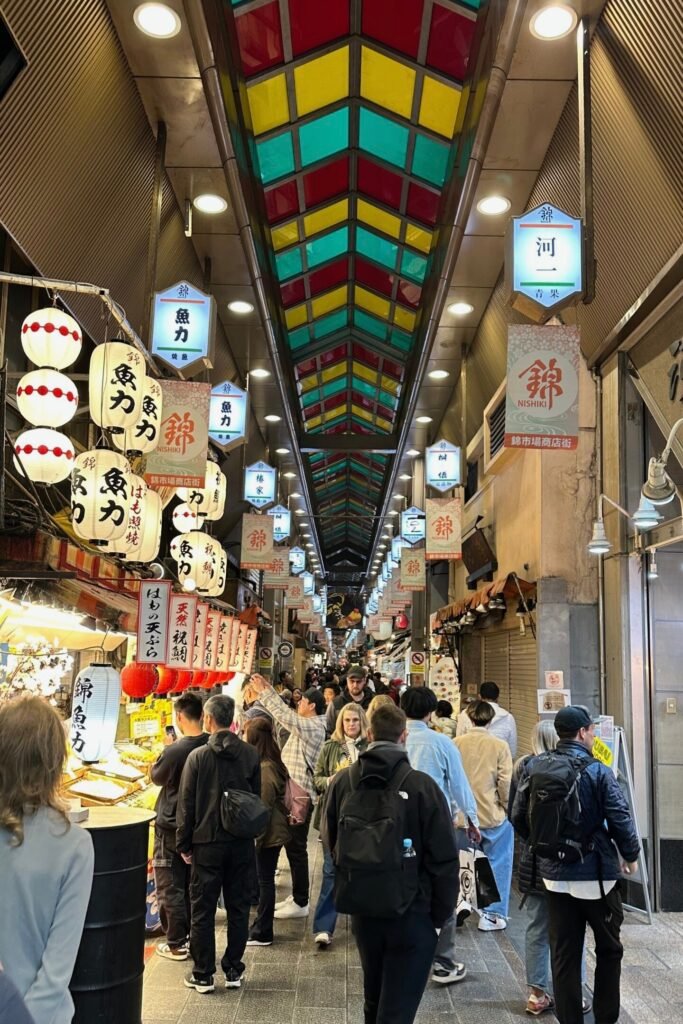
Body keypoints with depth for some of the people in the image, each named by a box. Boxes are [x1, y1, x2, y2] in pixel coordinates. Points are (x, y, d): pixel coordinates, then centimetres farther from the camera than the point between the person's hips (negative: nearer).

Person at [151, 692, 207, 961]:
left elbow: (156, 776, -7)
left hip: (171, 828, -6)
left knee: (170, 888, 8)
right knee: (194, 885, 19)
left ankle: (176, 944, 15)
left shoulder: (174, 751, -24)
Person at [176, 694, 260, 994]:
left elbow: (186, 804, -7)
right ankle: (233, 970, 20)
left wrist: (184, 844, 2)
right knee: (238, 907, 13)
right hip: (242, 842, 3)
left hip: (208, 842, -3)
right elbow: (258, 798, 5)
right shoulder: (250, 754, -2)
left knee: (203, 910, 8)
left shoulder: (198, 756, -10)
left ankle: (203, 975, 14)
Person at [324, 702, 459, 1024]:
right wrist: (441, 913, -1)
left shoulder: (342, 782, -4)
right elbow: (444, 858, -13)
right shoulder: (422, 785, -16)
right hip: (411, 912, -4)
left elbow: (331, 844, 8)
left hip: (361, 908, 5)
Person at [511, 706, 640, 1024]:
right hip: (596, 874, -4)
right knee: (609, 949, 15)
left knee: (563, 953, 10)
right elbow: (620, 820, -14)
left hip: (555, 875, 4)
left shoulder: (538, 770, 0)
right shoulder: (598, 772, -13)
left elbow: (519, 817, 5)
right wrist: (630, 855, 4)